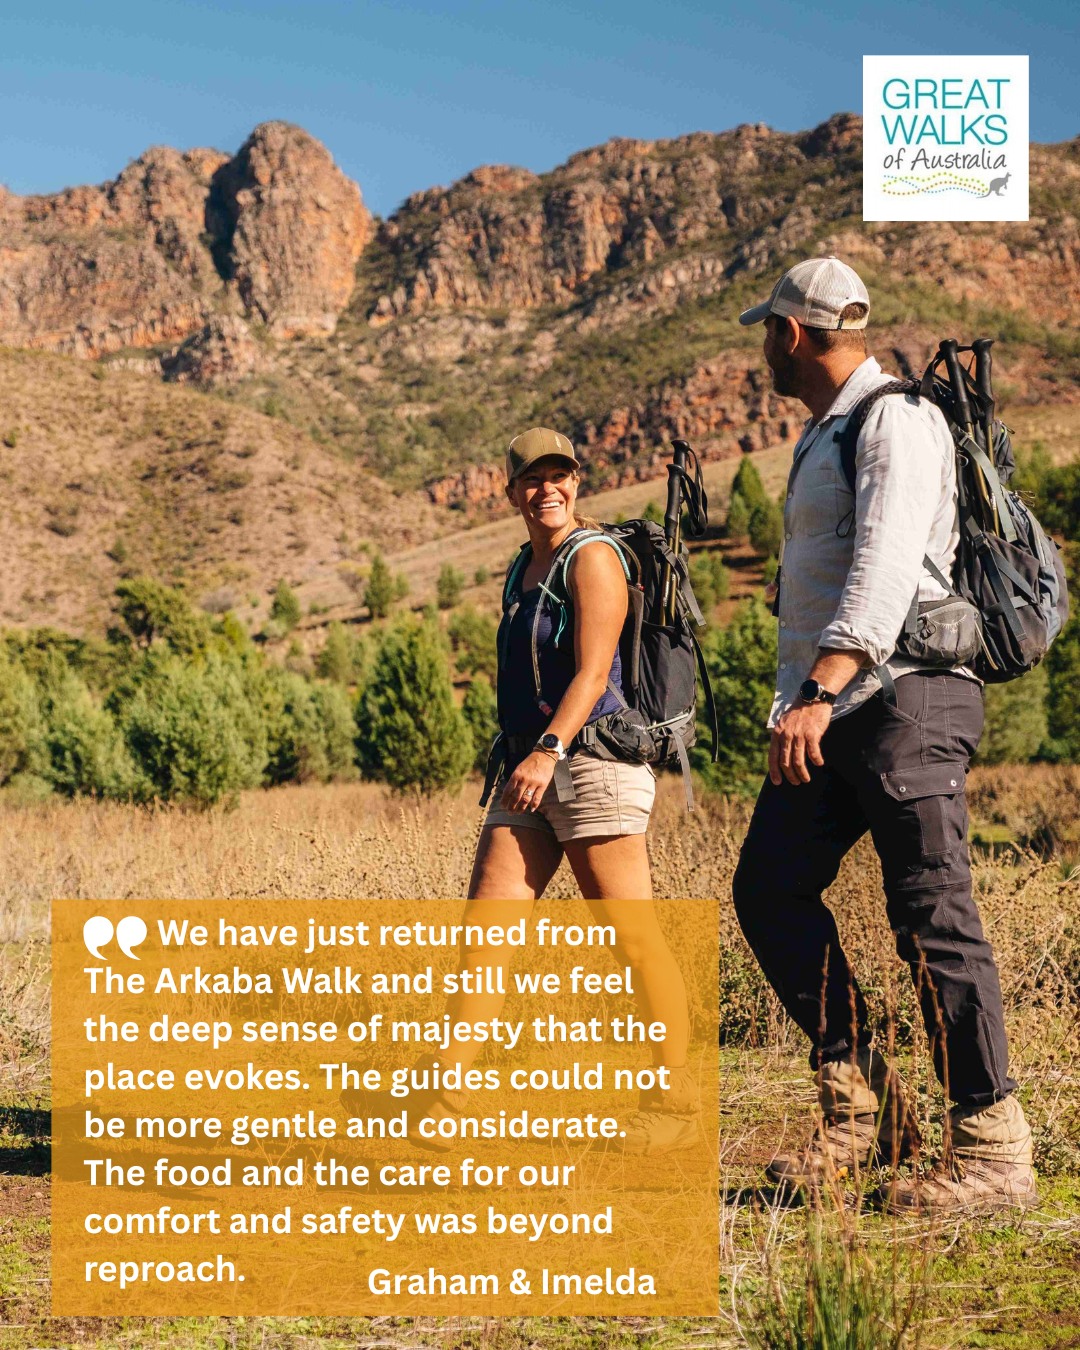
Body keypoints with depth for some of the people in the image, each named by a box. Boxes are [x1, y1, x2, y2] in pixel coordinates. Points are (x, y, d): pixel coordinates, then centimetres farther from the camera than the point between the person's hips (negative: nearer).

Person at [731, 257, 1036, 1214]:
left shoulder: (898, 421, -8)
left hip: (905, 699, -10)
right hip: (830, 713, 10)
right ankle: (860, 1106, 11)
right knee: (770, 887, 4)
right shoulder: (822, 438, 23)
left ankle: (993, 1150, -5)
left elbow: (886, 568, -23)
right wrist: (801, 704, 26)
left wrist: (821, 690, -34)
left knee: (932, 913, -11)